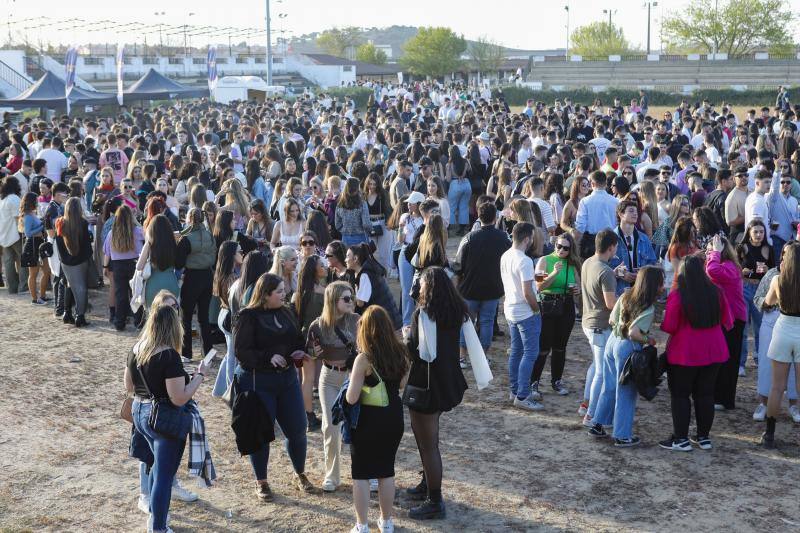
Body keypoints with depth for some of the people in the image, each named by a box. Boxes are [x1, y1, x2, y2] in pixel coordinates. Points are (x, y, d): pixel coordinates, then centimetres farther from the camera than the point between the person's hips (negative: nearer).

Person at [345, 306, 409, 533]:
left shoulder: (364, 359, -20)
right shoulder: (400, 354, -4)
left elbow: (351, 398, -19)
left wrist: (352, 379, -1)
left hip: (369, 420, -5)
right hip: (393, 417, 5)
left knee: (361, 474, 10)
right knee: (386, 471, 19)